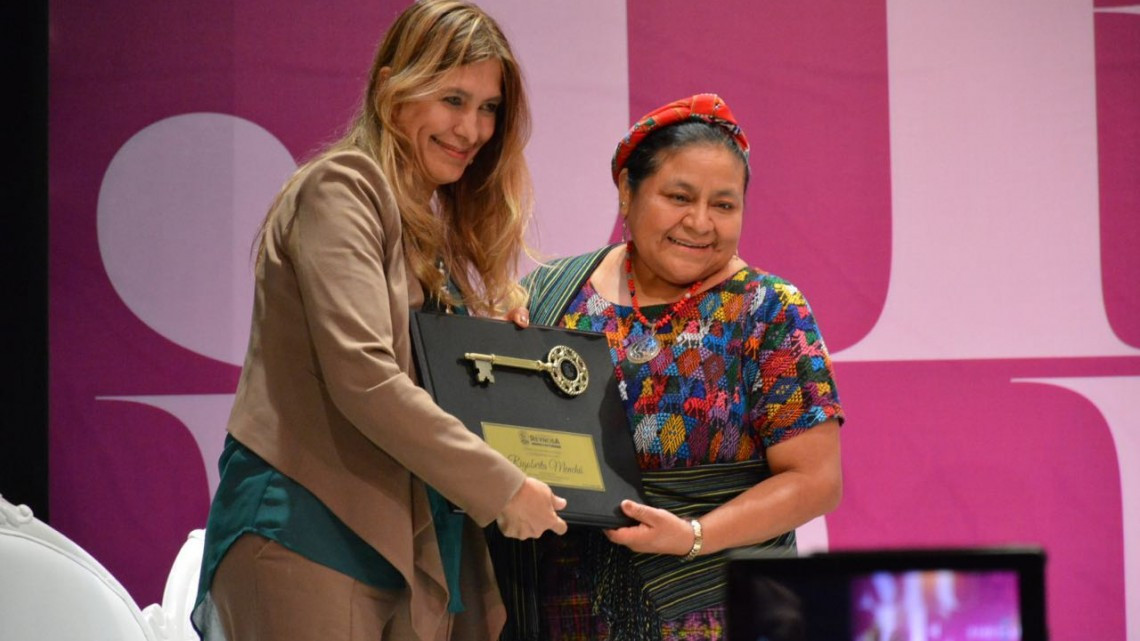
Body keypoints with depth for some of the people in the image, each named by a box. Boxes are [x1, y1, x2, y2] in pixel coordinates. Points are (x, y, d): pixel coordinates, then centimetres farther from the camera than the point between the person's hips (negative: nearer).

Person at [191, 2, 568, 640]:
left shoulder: (434, 225, 19)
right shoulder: (341, 187, -8)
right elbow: (362, 378, -19)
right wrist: (502, 487, -16)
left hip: (414, 549, 8)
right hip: (310, 537, -8)